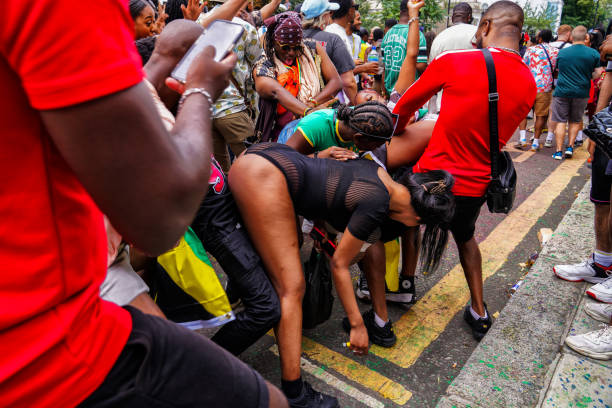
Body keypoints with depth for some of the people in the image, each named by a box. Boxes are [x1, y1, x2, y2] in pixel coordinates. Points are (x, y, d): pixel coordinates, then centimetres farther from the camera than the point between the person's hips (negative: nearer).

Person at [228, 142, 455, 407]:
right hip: (265, 176, -10)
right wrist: (357, 325, 5)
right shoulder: (376, 207, -11)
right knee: (291, 288, -6)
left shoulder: (380, 172, 10)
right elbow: (339, 264, -3)